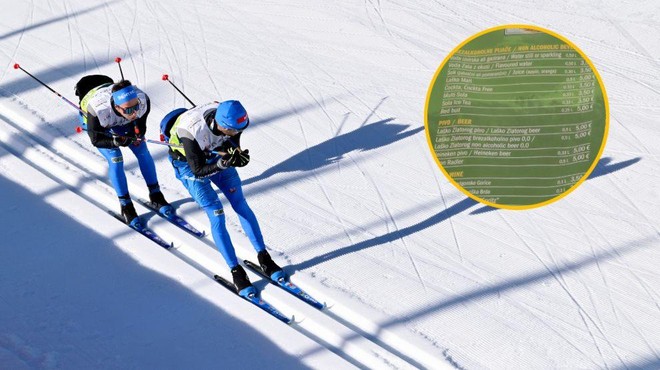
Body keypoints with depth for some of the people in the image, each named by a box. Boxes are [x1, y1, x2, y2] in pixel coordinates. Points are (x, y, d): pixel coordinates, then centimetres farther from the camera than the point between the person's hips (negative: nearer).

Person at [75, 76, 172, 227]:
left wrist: (137, 135, -35)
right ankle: (126, 206, 0)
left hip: (122, 122, 3)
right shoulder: (98, 110, -46)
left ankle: (156, 196, 15)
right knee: (116, 160, -16)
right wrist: (115, 142, -45)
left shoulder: (143, 100, -37)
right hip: (96, 124, -3)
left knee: (143, 152, -3)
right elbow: (96, 140, -28)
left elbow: (141, 126, -15)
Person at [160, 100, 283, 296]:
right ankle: (236, 271, 1)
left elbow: (232, 143, -9)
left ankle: (264, 257, 16)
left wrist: (237, 155, -32)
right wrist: (221, 164, -46)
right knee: (217, 215, -11)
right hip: (188, 163, -5)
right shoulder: (193, 133, -41)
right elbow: (199, 170, -28)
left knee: (241, 205, 3)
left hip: (216, 154, 5)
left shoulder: (229, 118, -27)